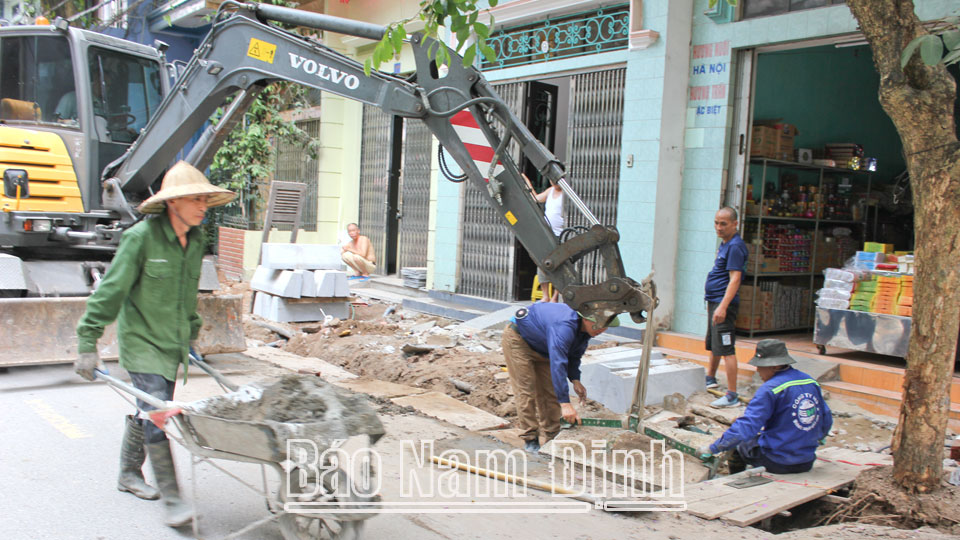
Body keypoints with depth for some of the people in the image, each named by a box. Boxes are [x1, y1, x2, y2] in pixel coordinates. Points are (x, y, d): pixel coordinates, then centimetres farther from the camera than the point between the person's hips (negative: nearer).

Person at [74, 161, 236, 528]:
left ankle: (129, 474, 38)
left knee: (148, 411, 18)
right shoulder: (141, 237, -17)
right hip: (141, 341, -6)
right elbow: (110, 291, -15)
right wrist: (88, 343, -15)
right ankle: (172, 498, -2)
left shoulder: (195, 240, 3)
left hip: (172, 344, 7)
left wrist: (190, 336, 21)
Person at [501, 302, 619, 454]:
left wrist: (575, 380, -10)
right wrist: (565, 403, -48)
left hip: (541, 349, 9)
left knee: (550, 391, 5)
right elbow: (557, 363, -46)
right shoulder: (564, 327, -41)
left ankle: (553, 436, 13)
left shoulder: (584, 330, -12)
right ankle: (530, 439, -4)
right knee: (527, 390, -12)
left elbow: (573, 355, 6)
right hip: (518, 338, -9)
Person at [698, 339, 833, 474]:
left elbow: (746, 427, -25)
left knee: (736, 445, 15)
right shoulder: (811, 382, 1)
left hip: (777, 463, -7)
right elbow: (827, 419, 13)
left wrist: (713, 448, -18)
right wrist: (818, 437, 34)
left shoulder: (770, 389, -21)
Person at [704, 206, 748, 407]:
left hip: (724, 303, -10)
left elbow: (735, 279, -23)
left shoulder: (735, 246, -17)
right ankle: (710, 378, 44)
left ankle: (732, 395, -10)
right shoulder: (724, 243, 14)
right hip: (714, 301, 10)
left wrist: (723, 307, -29)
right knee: (713, 344, 25)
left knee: (726, 349, -11)